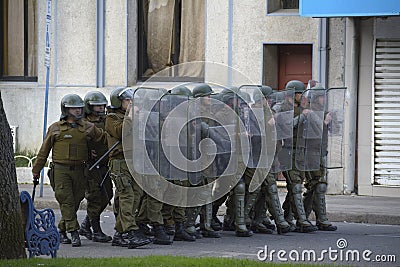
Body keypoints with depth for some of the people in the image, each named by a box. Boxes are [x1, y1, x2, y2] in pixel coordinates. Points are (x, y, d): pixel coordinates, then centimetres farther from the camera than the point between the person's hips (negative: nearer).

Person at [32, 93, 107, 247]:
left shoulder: (88, 128, 11)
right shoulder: (55, 128, 4)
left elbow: (104, 137, 10)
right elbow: (44, 151, 9)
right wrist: (36, 170, 11)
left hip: (79, 171, 3)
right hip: (61, 170, -3)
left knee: (75, 201, 6)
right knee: (66, 201, -11)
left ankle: (62, 230, 21)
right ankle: (74, 232, -14)